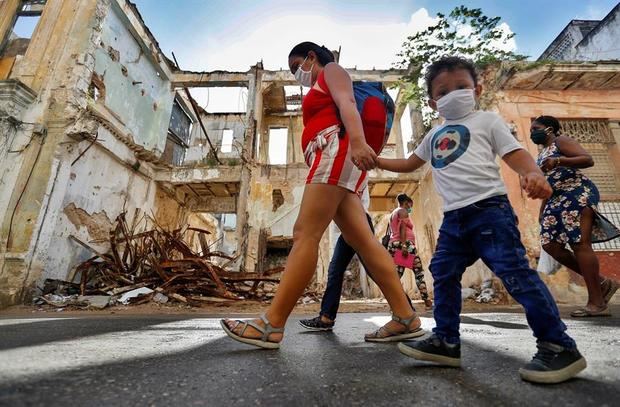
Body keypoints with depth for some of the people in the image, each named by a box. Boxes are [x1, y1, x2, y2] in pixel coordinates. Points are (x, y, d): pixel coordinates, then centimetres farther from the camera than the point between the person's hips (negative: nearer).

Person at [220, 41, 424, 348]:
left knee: (305, 233, -18)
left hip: (337, 150, -9)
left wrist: (358, 141, -27)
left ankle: (270, 325, -17)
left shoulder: (331, 70, 15)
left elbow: (348, 103, -8)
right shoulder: (321, 92, 39)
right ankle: (405, 317, -2)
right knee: (362, 241, -3)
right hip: (333, 159, 9)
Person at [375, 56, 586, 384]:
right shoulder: (434, 135, 24)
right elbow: (409, 164, 33)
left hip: (489, 208, -6)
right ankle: (446, 341, 19)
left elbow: (515, 154, -2)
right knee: (443, 274, 7)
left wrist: (533, 174, -25)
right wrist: (375, 161, 26)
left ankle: (559, 346, 9)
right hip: (454, 217, 6)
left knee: (515, 273, -10)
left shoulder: (485, 120, 9)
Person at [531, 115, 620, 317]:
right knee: (550, 244, -2)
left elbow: (588, 159, -13)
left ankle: (597, 303, -7)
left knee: (580, 244, -13)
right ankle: (601, 282, 10)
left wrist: (559, 161, -26)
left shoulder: (561, 141, 2)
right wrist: (542, 210, 19)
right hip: (558, 199, 8)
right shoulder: (542, 154, 24)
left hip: (578, 193, -8)